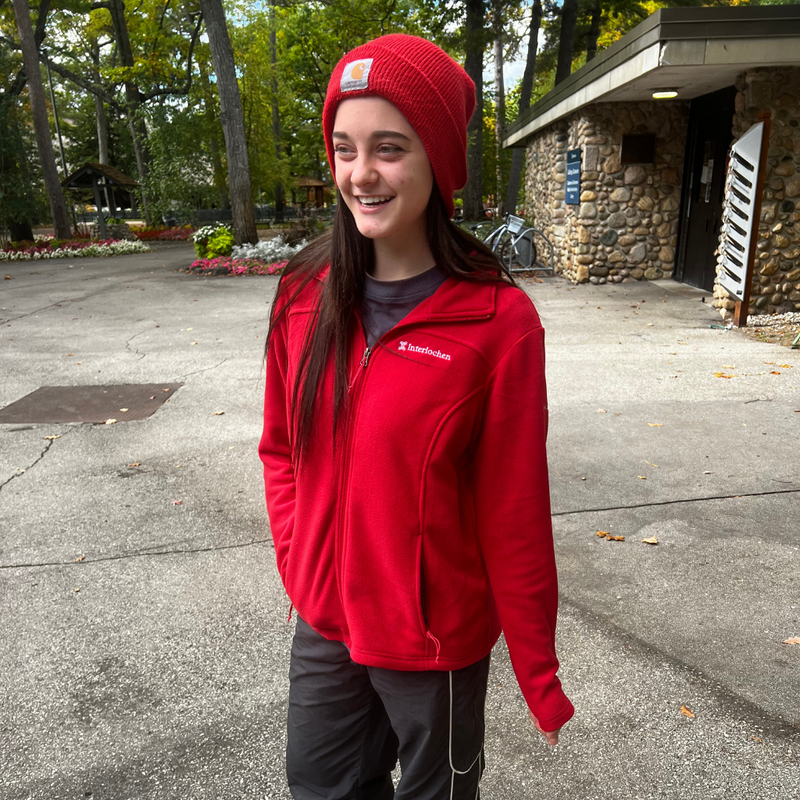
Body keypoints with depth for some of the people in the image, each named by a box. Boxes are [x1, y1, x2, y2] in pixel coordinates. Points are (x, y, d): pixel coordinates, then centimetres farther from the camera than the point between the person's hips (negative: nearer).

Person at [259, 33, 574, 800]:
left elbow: (515, 517, -14)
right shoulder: (305, 293, -6)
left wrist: (538, 673, -6)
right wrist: (299, 560, -2)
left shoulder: (498, 321, -19)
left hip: (436, 641, -4)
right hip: (321, 624, 5)